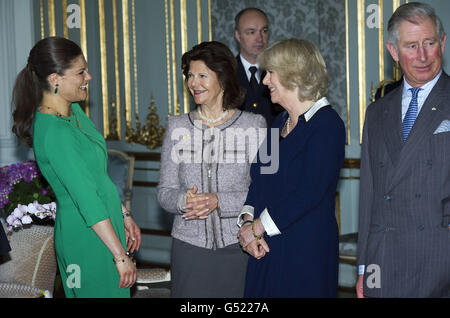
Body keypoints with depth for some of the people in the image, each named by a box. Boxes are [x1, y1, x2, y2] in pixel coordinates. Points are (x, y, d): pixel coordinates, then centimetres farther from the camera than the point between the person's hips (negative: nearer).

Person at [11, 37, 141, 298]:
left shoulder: (74, 110, 6)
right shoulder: (54, 132, -24)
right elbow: (87, 201, -25)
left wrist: (124, 216, 16)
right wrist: (120, 255, -23)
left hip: (107, 221, 9)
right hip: (87, 238, -9)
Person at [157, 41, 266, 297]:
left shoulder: (254, 125, -1)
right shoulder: (178, 126, 7)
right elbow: (165, 191, 7)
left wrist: (218, 201, -19)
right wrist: (184, 200, -16)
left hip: (239, 247, -2)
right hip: (189, 245, 2)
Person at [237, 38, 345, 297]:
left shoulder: (327, 124, -12)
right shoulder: (280, 123, 14)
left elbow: (309, 193, -20)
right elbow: (259, 181, 14)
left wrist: (258, 227, -14)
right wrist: (247, 220, -4)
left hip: (307, 252, -7)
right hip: (266, 249, 7)